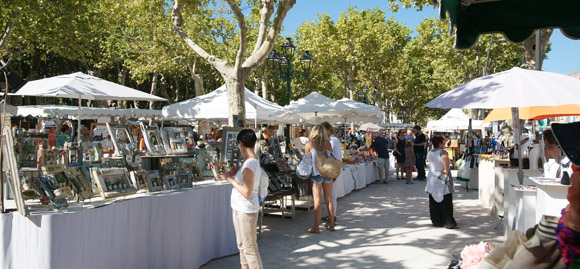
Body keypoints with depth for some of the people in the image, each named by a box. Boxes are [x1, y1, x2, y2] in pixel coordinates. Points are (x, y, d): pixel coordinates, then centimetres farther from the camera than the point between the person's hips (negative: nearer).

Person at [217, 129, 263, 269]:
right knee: (242, 245, 20)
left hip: (247, 211, -10)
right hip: (239, 209, 10)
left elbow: (247, 192, -24)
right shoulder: (249, 161, 8)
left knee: (250, 248, -2)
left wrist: (230, 178, -17)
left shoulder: (250, 165, -22)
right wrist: (234, 174, -1)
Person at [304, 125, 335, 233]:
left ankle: (316, 227, 2)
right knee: (329, 200, 11)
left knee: (317, 201, 0)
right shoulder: (327, 143, 2)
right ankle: (331, 225, 19)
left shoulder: (309, 144, -4)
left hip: (316, 174, -3)